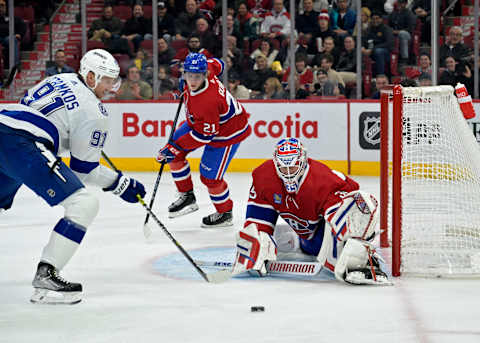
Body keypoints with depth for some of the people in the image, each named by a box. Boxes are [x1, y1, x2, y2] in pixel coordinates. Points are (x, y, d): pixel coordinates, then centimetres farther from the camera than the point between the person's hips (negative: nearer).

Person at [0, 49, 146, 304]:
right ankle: (45, 276, -13)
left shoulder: (59, 80, 23)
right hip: (22, 146, -9)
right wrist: (120, 184, 11)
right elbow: (83, 169, 3)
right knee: (84, 204, -8)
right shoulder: (94, 111, 1)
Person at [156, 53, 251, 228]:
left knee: (210, 177, -6)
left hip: (227, 133, -9)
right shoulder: (207, 67, -20)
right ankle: (187, 197, 19)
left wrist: (175, 148, -25)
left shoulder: (208, 102, -42)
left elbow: (204, 135, -32)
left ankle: (225, 214, 20)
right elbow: (217, 64, 5)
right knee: (175, 154, 5)